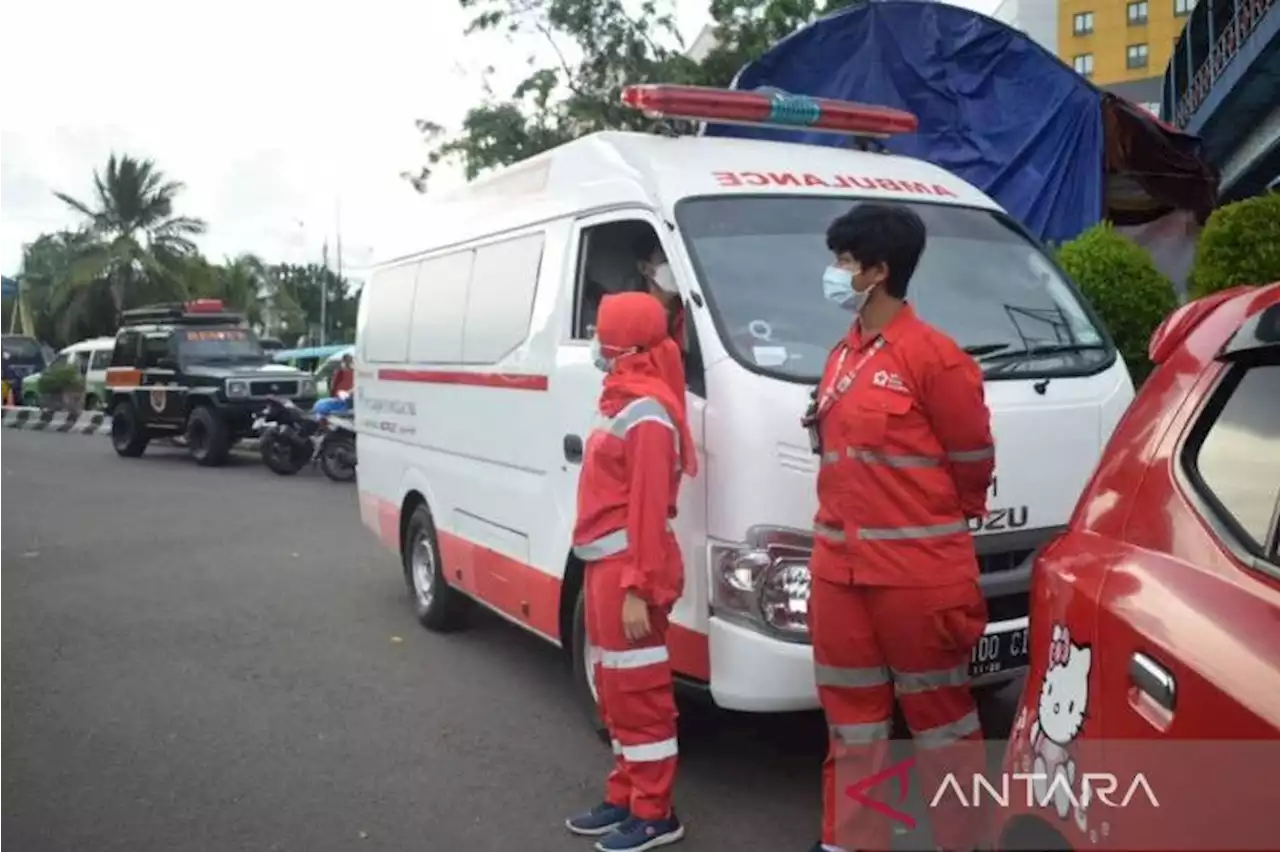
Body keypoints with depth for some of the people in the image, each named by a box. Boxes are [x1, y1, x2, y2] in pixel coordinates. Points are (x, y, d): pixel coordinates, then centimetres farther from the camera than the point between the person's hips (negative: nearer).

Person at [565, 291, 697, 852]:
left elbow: (649, 507, -21)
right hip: (608, 564, 10)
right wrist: (619, 575, 11)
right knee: (616, 689, 18)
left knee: (639, 693, 0)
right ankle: (623, 798, 31)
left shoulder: (645, 411, -16)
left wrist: (639, 587, -23)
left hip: (628, 567, -10)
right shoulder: (626, 399, 14)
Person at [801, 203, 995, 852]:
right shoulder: (843, 355, 12)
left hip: (917, 571, -7)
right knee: (850, 711, 16)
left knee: (938, 711, 7)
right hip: (839, 566, 8)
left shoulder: (933, 355, -13)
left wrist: (930, 526, 8)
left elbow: (974, 461, -6)